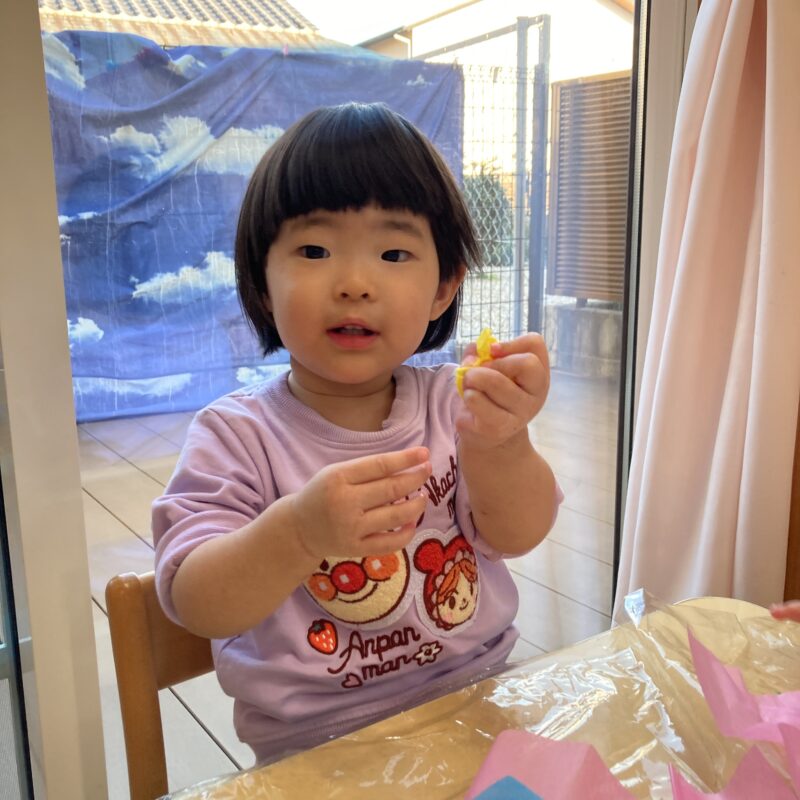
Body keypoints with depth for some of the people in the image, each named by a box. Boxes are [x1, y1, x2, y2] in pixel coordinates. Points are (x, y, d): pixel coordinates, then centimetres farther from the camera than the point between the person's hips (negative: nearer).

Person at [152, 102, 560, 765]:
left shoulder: (453, 404, 0)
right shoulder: (237, 435, -8)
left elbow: (520, 535, -8)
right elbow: (196, 604, -16)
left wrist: (499, 444, -28)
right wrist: (297, 533, -35)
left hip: (476, 697, 6)